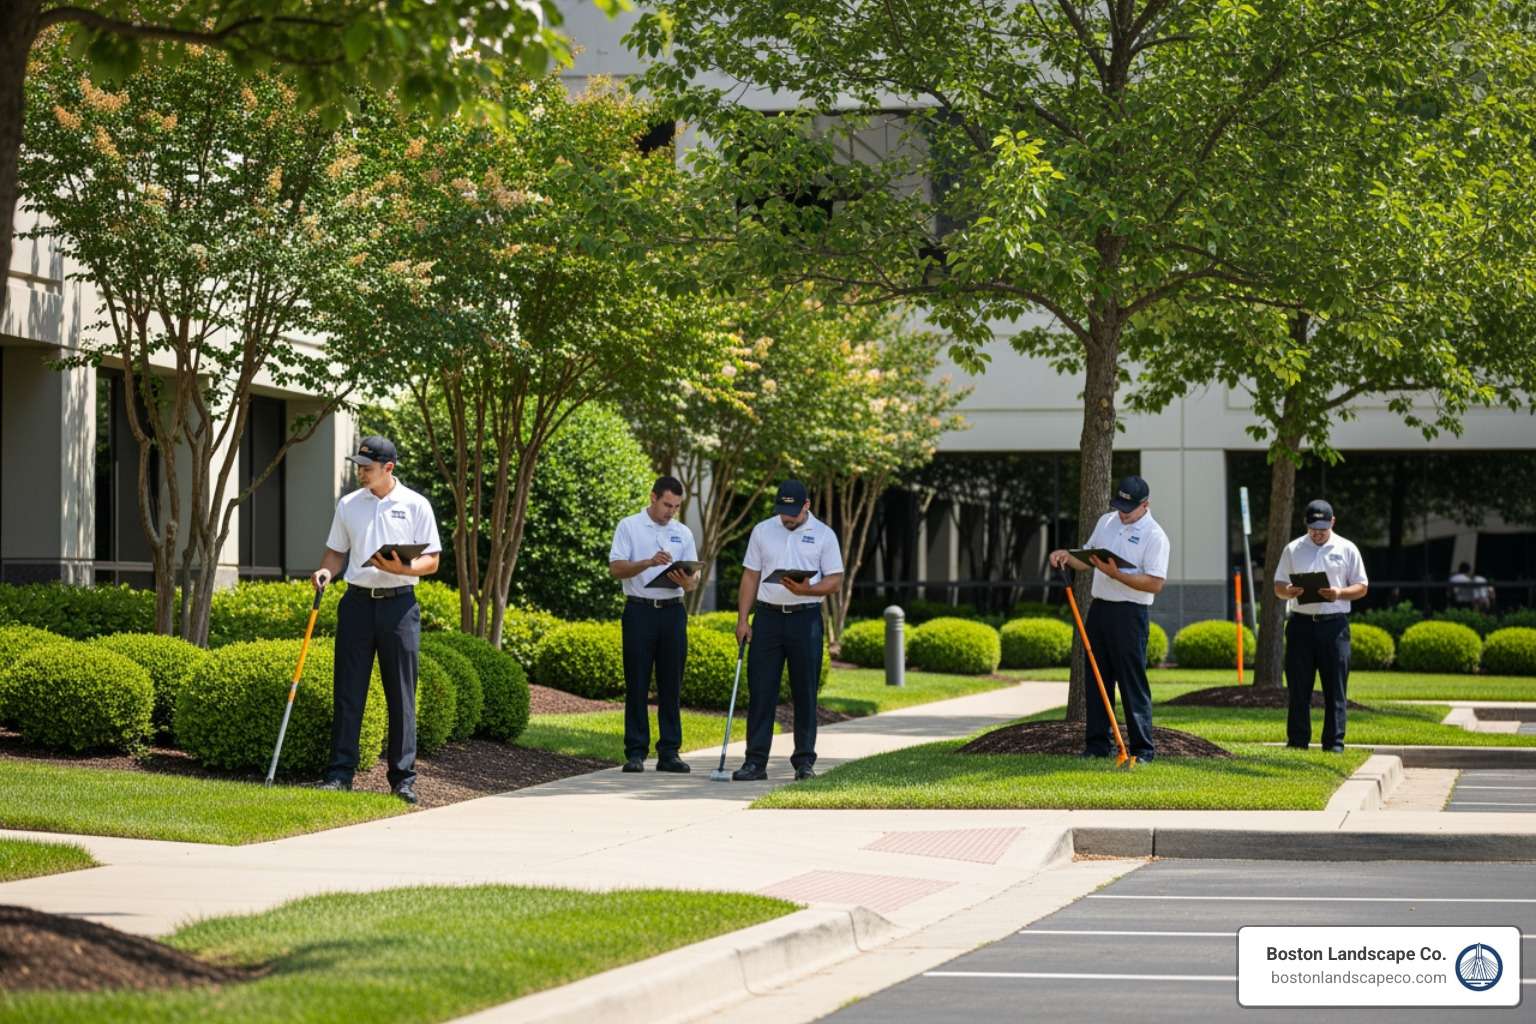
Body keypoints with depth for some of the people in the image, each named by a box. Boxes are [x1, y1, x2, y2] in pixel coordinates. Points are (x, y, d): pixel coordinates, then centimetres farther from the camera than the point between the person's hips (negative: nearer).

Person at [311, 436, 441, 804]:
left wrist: (401, 567, -18)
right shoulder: (348, 505, 9)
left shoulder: (415, 506, 0)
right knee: (348, 691, 1)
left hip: (399, 604, -2)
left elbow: (431, 561, 0)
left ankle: (403, 778, 4)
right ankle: (339, 773, 4)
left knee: (401, 695, 0)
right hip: (357, 602, 2)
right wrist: (326, 570, -5)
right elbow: (337, 551, 16)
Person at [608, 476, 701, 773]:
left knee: (671, 685, 4)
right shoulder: (629, 527, 2)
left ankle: (669, 752, 7)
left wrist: (685, 580, -15)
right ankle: (635, 752, 1)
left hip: (673, 612, 3)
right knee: (637, 685, -2)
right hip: (640, 611, -3)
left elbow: (694, 579, 9)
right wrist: (649, 563, -22)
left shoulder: (683, 533, 13)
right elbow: (616, 567, -8)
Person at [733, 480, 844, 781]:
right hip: (767, 617, 1)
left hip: (806, 618, -1)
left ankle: (804, 760, 11)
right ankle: (755, 761, 0)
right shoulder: (762, 531, 7)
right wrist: (743, 619, 2)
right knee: (760, 691, -2)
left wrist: (806, 589, -19)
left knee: (805, 693, 3)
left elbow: (835, 579, -1)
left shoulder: (823, 535, 1)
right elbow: (751, 576, 9)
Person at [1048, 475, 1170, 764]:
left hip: (1130, 613, -7)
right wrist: (1067, 556, 1)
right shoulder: (1106, 522, 13)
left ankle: (1143, 748, 0)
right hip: (1099, 608, 7)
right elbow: (1088, 561, 21)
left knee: (1133, 683, -6)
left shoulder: (1154, 536, -9)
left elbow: (1155, 583, -16)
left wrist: (1116, 574, -21)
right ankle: (1097, 744, 16)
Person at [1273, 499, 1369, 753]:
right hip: (1301, 623, 1)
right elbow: (1278, 586, 11)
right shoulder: (1293, 549, 11)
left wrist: (1340, 594, -12)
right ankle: (1297, 740, 7)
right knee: (1298, 685, 2)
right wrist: (1288, 591, -12)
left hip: (1334, 624, -1)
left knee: (1335, 687, -2)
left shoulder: (1347, 549, 7)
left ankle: (1334, 742, 2)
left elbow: (1362, 587, 7)